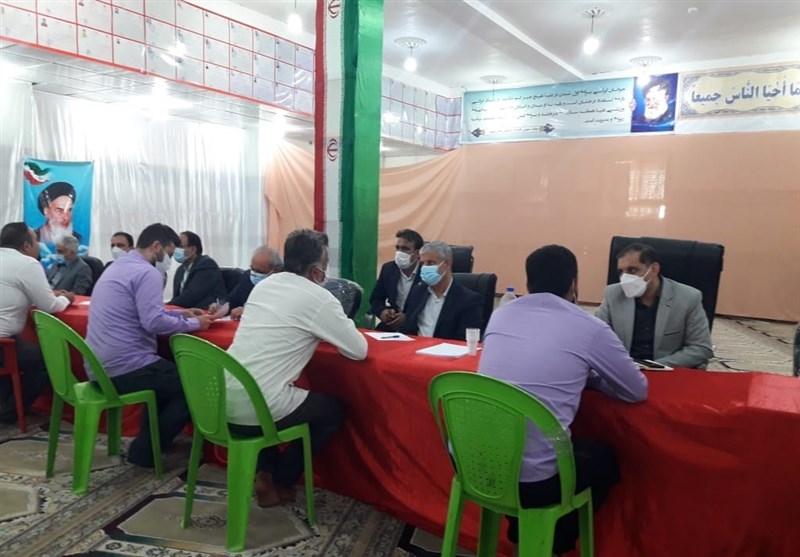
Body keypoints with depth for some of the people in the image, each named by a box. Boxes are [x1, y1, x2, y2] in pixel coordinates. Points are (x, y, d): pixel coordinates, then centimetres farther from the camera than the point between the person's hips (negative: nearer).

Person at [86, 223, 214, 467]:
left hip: (100, 366, 10)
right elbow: (153, 322, -25)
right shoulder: (146, 272, -14)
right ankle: (145, 450, 4)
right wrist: (194, 323, -11)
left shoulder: (117, 266, 17)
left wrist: (180, 313, 19)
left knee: (169, 374, 29)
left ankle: (147, 441, 27)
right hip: (124, 368, -10)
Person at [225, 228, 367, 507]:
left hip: (222, 399, 7)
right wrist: (338, 326, 16)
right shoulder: (319, 298, -9)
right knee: (334, 409, 17)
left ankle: (264, 471, 26)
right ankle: (280, 481, 22)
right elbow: (359, 351, -2)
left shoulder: (264, 285, 11)